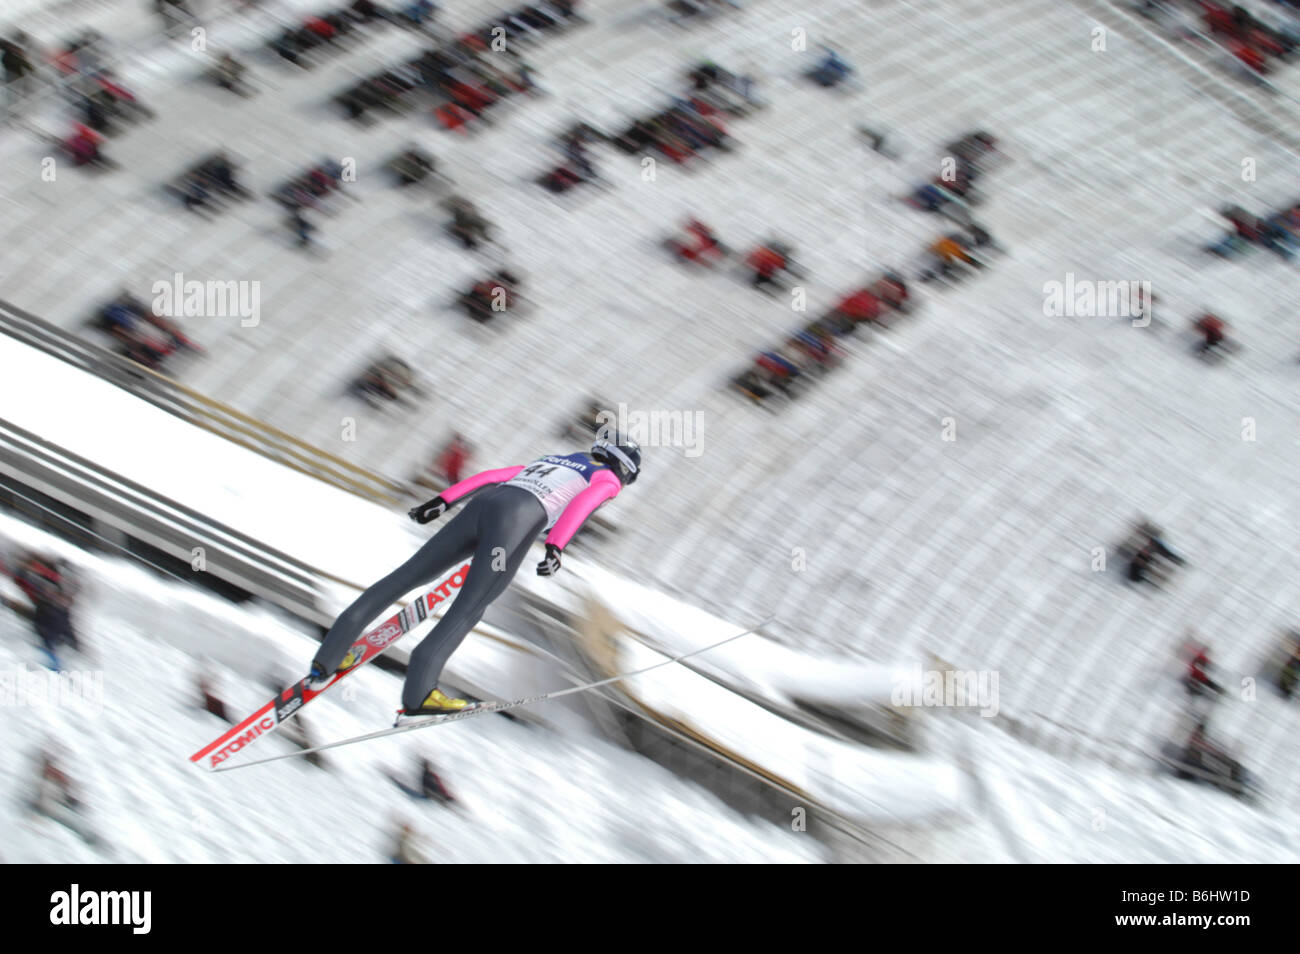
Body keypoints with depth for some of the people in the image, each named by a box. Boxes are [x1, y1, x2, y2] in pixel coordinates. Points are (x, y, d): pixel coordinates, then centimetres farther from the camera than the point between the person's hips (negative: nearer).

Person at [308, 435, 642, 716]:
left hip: (480, 506, 7)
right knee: (470, 607, -12)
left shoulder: (547, 461, 37)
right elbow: (581, 504, -5)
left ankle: (330, 654, 9)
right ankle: (419, 691, -27)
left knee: (406, 576, 8)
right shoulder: (607, 480, 18)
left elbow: (491, 475, 26)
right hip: (519, 518, -6)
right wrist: (555, 548, -17)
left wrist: (442, 501, 19)